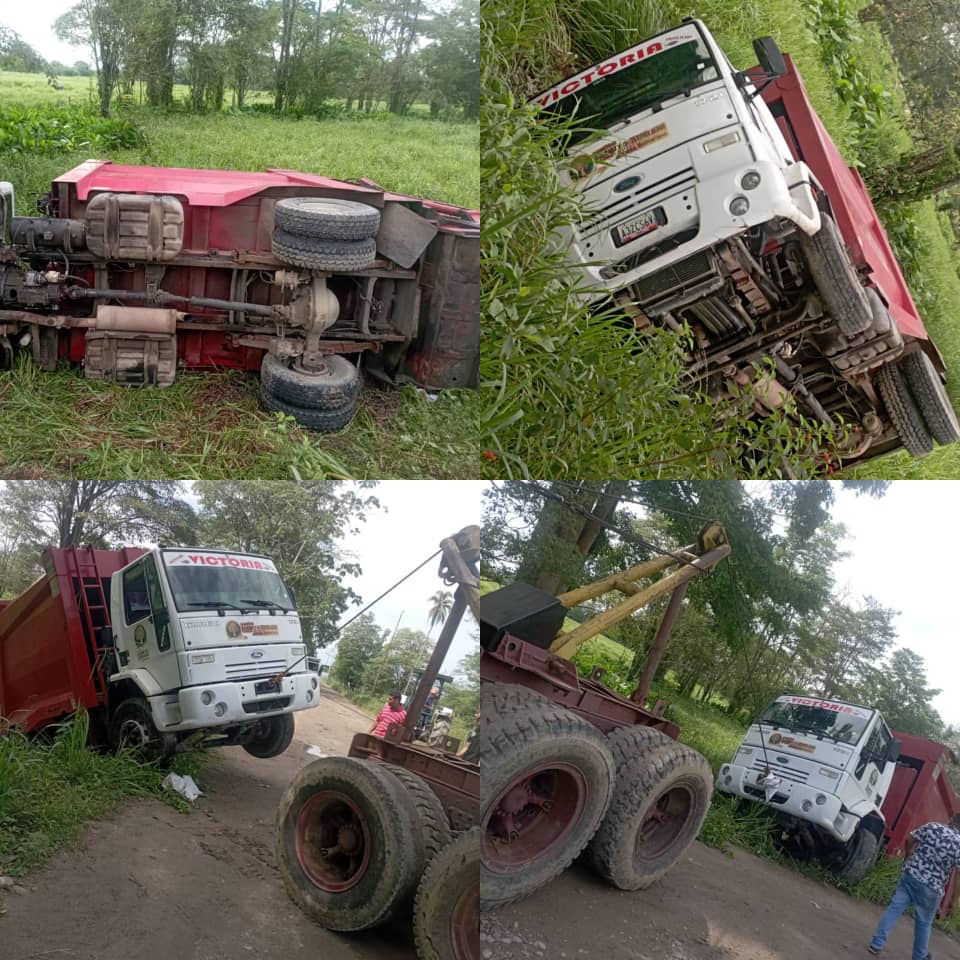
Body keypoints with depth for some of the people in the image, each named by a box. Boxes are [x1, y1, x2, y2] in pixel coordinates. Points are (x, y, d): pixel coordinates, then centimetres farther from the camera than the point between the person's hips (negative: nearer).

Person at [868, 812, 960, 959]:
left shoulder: (932, 827, -2)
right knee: (924, 922, 16)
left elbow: (909, 841, 5)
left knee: (895, 908, 7)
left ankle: (876, 944, 6)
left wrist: (909, 858, 21)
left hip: (911, 874, 2)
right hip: (931, 888, -2)